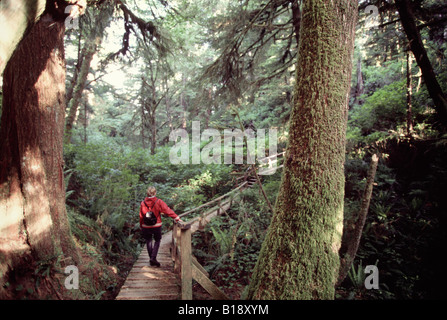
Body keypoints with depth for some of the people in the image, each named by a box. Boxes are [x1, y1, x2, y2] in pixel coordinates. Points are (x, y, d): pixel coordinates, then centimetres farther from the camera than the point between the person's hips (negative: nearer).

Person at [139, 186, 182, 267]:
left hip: (146, 226, 2)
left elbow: (141, 216, 3)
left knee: (148, 241, 15)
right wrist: (176, 218, -12)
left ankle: (151, 259, 20)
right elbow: (167, 210, -14)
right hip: (156, 226, -2)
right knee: (157, 241, 14)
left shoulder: (143, 203, -5)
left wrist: (141, 226, 16)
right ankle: (153, 258, 1)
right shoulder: (158, 202, -12)